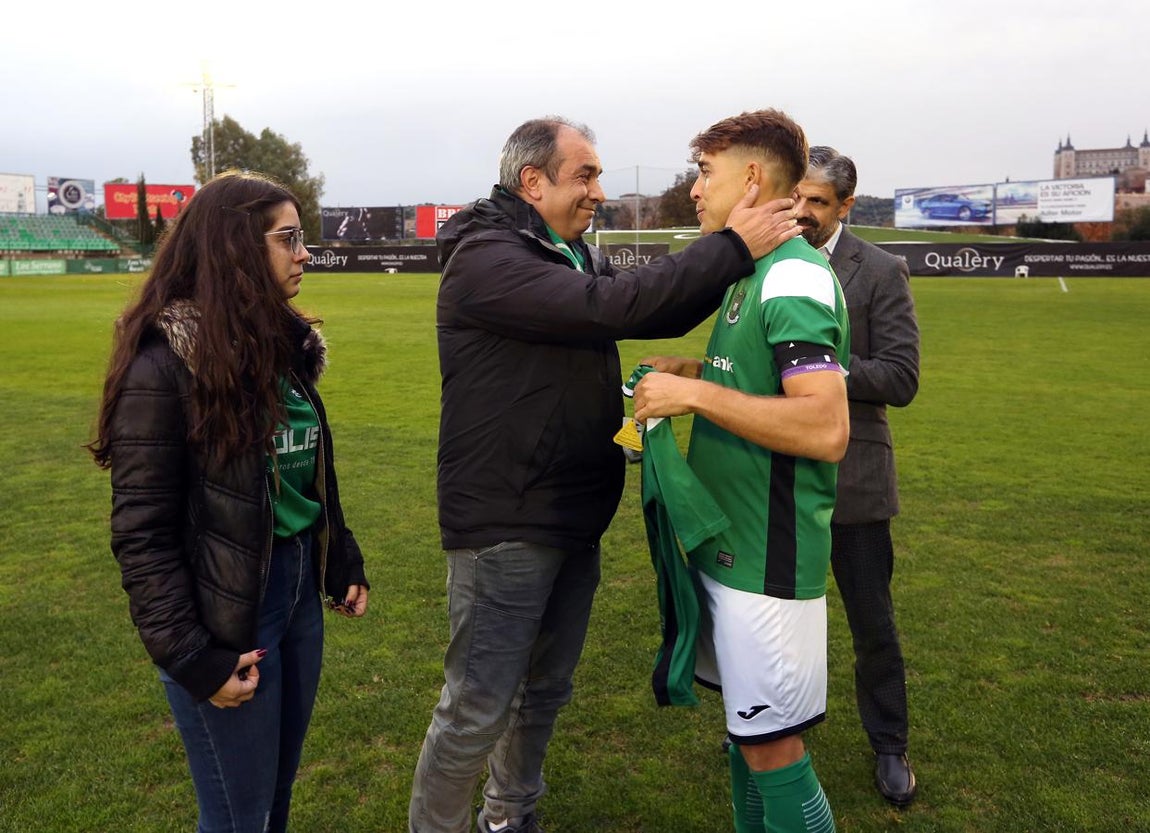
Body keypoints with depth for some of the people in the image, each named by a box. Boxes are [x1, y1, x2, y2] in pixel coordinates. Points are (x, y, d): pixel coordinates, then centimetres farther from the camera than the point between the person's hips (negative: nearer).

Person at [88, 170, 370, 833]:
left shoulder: (283, 343, 5)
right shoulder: (165, 363, -18)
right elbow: (143, 534, -17)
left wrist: (344, 562, 13)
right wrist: (191, 658, -17)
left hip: (299, 590, 7)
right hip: (225, 615, -7)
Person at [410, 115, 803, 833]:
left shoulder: (574, 257, 12)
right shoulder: (485, 257, -16)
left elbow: (659, 315, 10)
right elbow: (608, 308, -28)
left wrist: (740, 257, -5)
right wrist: (731, 249, -24)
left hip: (575, 522, 9)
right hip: (504, 525, -9)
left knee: (545, 689, 21)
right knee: (478, 708, 0)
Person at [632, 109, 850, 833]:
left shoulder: (794, 277, -18)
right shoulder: (755, 272, 12)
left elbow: (826, 429, -29)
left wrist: (696, 393, -24)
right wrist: (693, 369, 9)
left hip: (768, 558, -9)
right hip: (730, 544, 9)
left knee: (772, 747, 3)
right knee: (746, 730, 21)